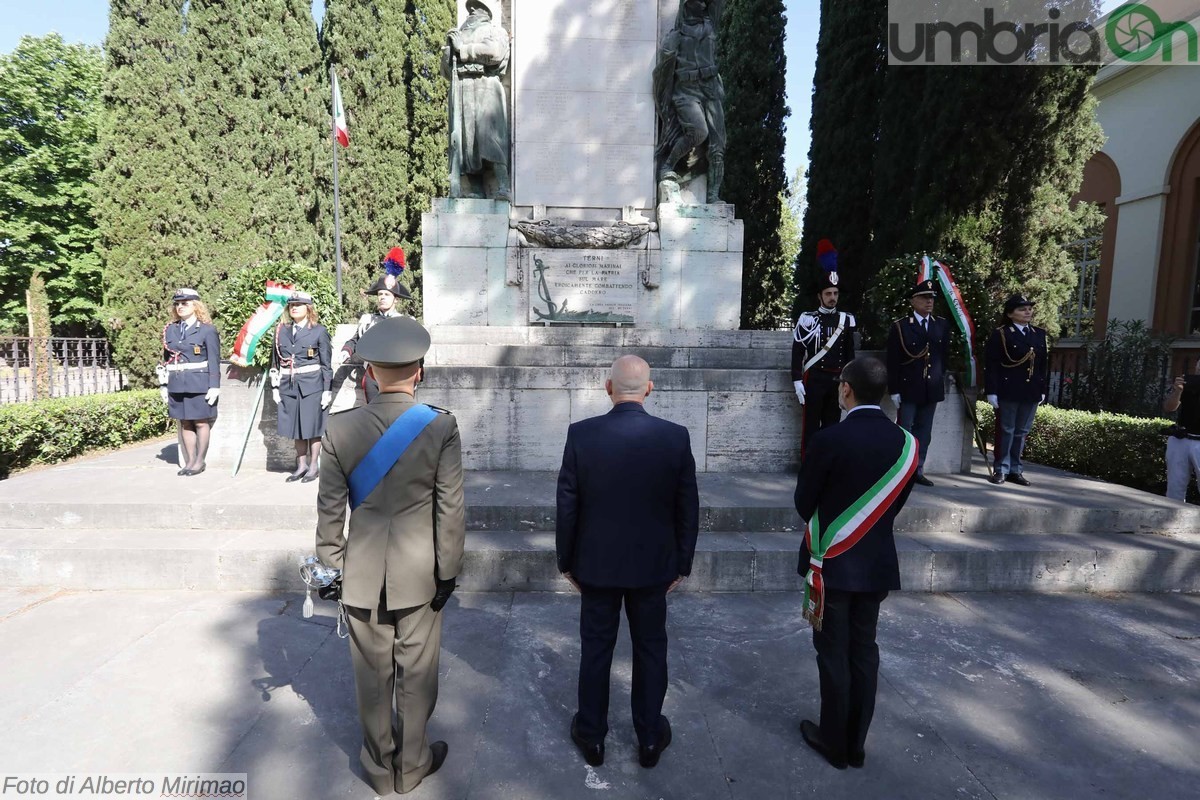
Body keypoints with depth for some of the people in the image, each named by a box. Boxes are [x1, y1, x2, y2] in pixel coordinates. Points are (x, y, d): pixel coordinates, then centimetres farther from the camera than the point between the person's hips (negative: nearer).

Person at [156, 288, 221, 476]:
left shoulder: (207, 330, -2)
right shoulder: (170, 330, 11)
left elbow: (214, 361, -5)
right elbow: (166, 359, 13)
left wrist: (214, 387, -11)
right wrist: (163, 384, 9)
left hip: (199, 384, -5)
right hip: (177, 384, 5)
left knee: (201, 422, 2)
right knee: (184, 423, 9)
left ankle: (200, 461, 12)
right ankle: (190, 461, 16)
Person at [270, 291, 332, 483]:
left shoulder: (319, 331, 0)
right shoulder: (281, 331, 10)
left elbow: (326, 364, -1)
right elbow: (275, 362, 13)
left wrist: (328, 390, -5)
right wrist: (275, 387, 8)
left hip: (312, 386, -4)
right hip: (289, 386, 4)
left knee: (312, 426, 2)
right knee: (295, 427, 10)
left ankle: (314, 466, 14)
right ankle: (301, 465, 22)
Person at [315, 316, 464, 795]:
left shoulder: (339, 430, -10)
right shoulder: (441, 427, -16)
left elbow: (330, 510, -3)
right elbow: (450, 510, -13)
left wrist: (333, 567, 10)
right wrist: (447, 572, -2)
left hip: (362, 575, 2)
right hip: (420, 575, -2)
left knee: (372, 676, 19)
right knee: (416, 675, 17)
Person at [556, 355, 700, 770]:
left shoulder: (581, 434, -15)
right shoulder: (676, 437, -12)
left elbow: (567, 507, -8)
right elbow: (688, 509, -5)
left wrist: (566, 561, 5)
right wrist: (682, 563, 8)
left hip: (596, 564, 0)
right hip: (653, 565, 1)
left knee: (595, 649, 16)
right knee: (650, 650, 18)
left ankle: (591, 736, 34)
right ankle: (650, 738, 34)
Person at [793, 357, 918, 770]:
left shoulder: (829, 439, -20)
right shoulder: (905, 442, -4)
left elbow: (804, 503, -9)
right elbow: (896, 503, 5)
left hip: (832, 562, -5)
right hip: (877, 563, 5)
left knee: (834, 652, 9)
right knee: (864, 650, 16)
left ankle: (834, 741, 24)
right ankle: (856, 742, 29)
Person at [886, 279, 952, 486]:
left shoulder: (943, 326, 8)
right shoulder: (900, 326, -5)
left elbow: (945, 357, 14)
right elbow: (892, 362, -6)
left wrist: (941, 382, 10)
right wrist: (894, 390, -9)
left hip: (932, 389, 4)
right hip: (908, 388, -4)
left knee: (924, 432, 8)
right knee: (904, 432, -1)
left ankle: (918, 470, 16)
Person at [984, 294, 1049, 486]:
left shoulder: (1040, 334, 13)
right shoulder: (1000, 334, -4)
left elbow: (1044, 364, 15)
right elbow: (991, 365, -9)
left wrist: (1043, 390, 10)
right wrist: (992, 391, -14)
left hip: (1031, 392, 5)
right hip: (1008, 391, -5)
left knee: (1021, 432, 9)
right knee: (1006, 430, 1)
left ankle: (1015, 470, 17)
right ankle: (1001, 469, 9)